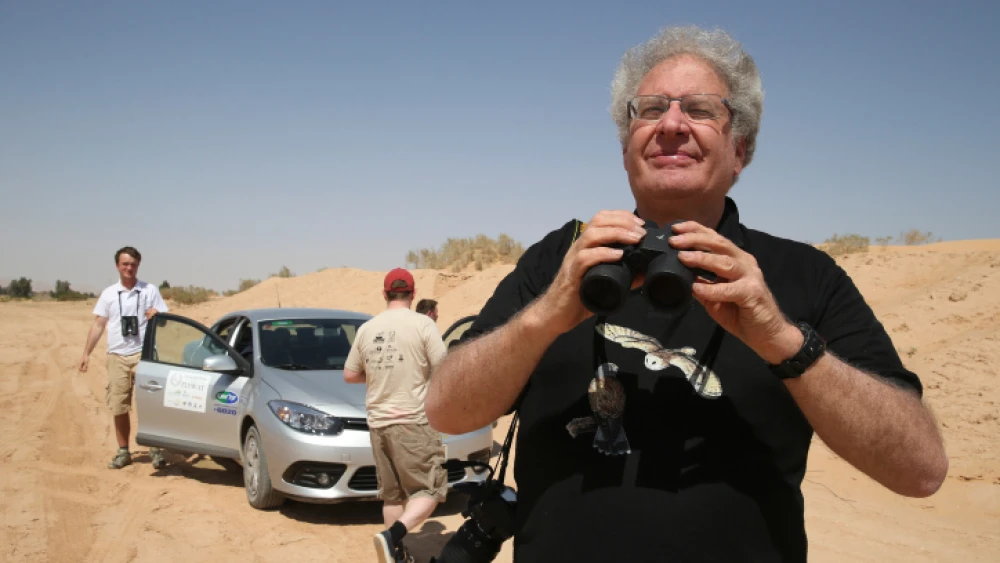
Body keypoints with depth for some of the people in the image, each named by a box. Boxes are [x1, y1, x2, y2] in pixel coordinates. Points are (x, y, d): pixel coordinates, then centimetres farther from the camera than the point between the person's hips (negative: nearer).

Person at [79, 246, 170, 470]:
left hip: (143, 355, -2)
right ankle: (123, 451, 17)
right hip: (116, 357, 2)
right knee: (119, 407, 5)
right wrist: (86, 353, 7)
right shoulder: (108, 293, 10)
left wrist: (156, 316, -19)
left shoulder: (150, 290, 4)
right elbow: (98, 324, 11)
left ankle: (155, 449, 1)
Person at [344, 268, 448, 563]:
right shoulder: (422, 323, -7)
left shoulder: (367, 328, 7)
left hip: (378, 422, 6)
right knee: (429, 490, 0)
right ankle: (392, 535, -19)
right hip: (413, 421, -5)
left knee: (392, 494, 16)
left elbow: (349, 375, 14)